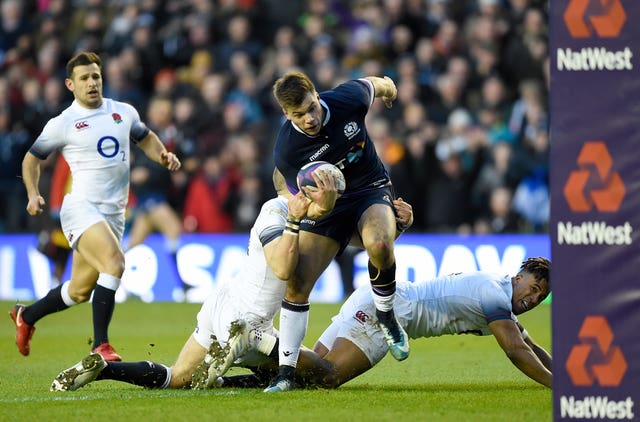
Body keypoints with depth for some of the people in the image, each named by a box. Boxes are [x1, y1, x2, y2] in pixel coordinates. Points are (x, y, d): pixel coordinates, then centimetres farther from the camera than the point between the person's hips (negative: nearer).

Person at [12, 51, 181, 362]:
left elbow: (145, 138, 27)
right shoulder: (63, 124, -2)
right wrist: (33, 195, -6)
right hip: (82, 207, -6)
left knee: (80, 291, 11)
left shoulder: (124, 112, 10)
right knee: (114, 262, -29)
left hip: (114, 215, 6)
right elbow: (32, 158, 8)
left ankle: (26, 315, 37)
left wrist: (164, 156, 7)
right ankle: (100, 346, -25)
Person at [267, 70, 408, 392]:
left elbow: (376, 83, 2)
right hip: (326, 204, 0)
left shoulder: (348, 98, -23)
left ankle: (386, 316, -6)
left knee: (379, 245, -34)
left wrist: (388, 88, 26)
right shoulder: (285, 151, -24)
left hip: (370, 189, 0)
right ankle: (286, 371, 1)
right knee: (297, 284, -11)